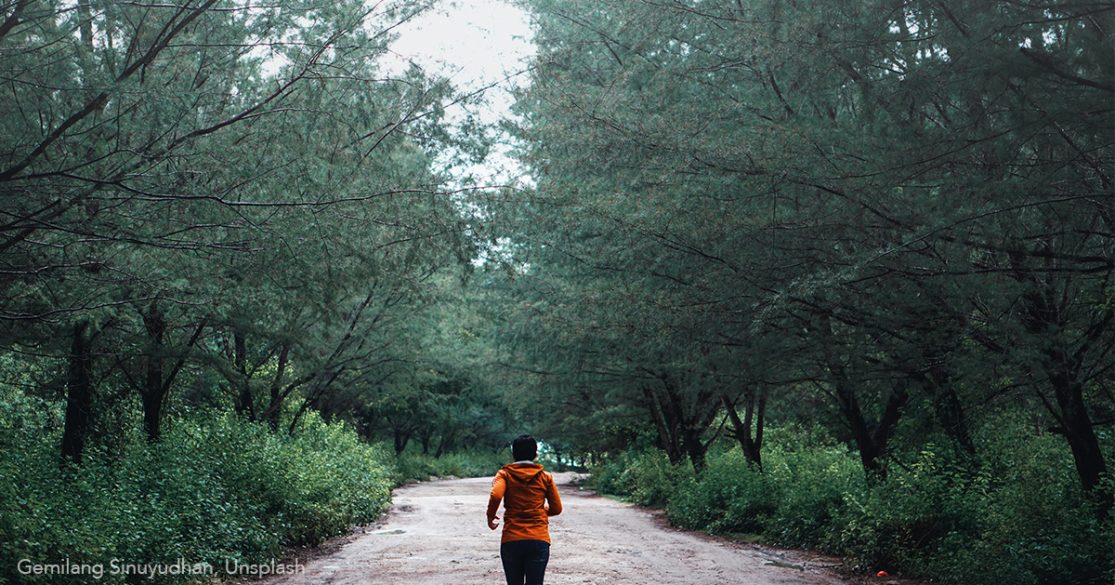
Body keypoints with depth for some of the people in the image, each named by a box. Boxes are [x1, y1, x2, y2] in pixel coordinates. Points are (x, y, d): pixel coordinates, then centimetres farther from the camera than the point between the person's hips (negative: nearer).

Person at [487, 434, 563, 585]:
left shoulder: (505, 474, 1)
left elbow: (496, 496, -18)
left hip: (511, 540, 0)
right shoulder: (545, 477, 6)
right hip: (539, 540, 0)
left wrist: (490, 517, -1)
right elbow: (556, 509, 8)